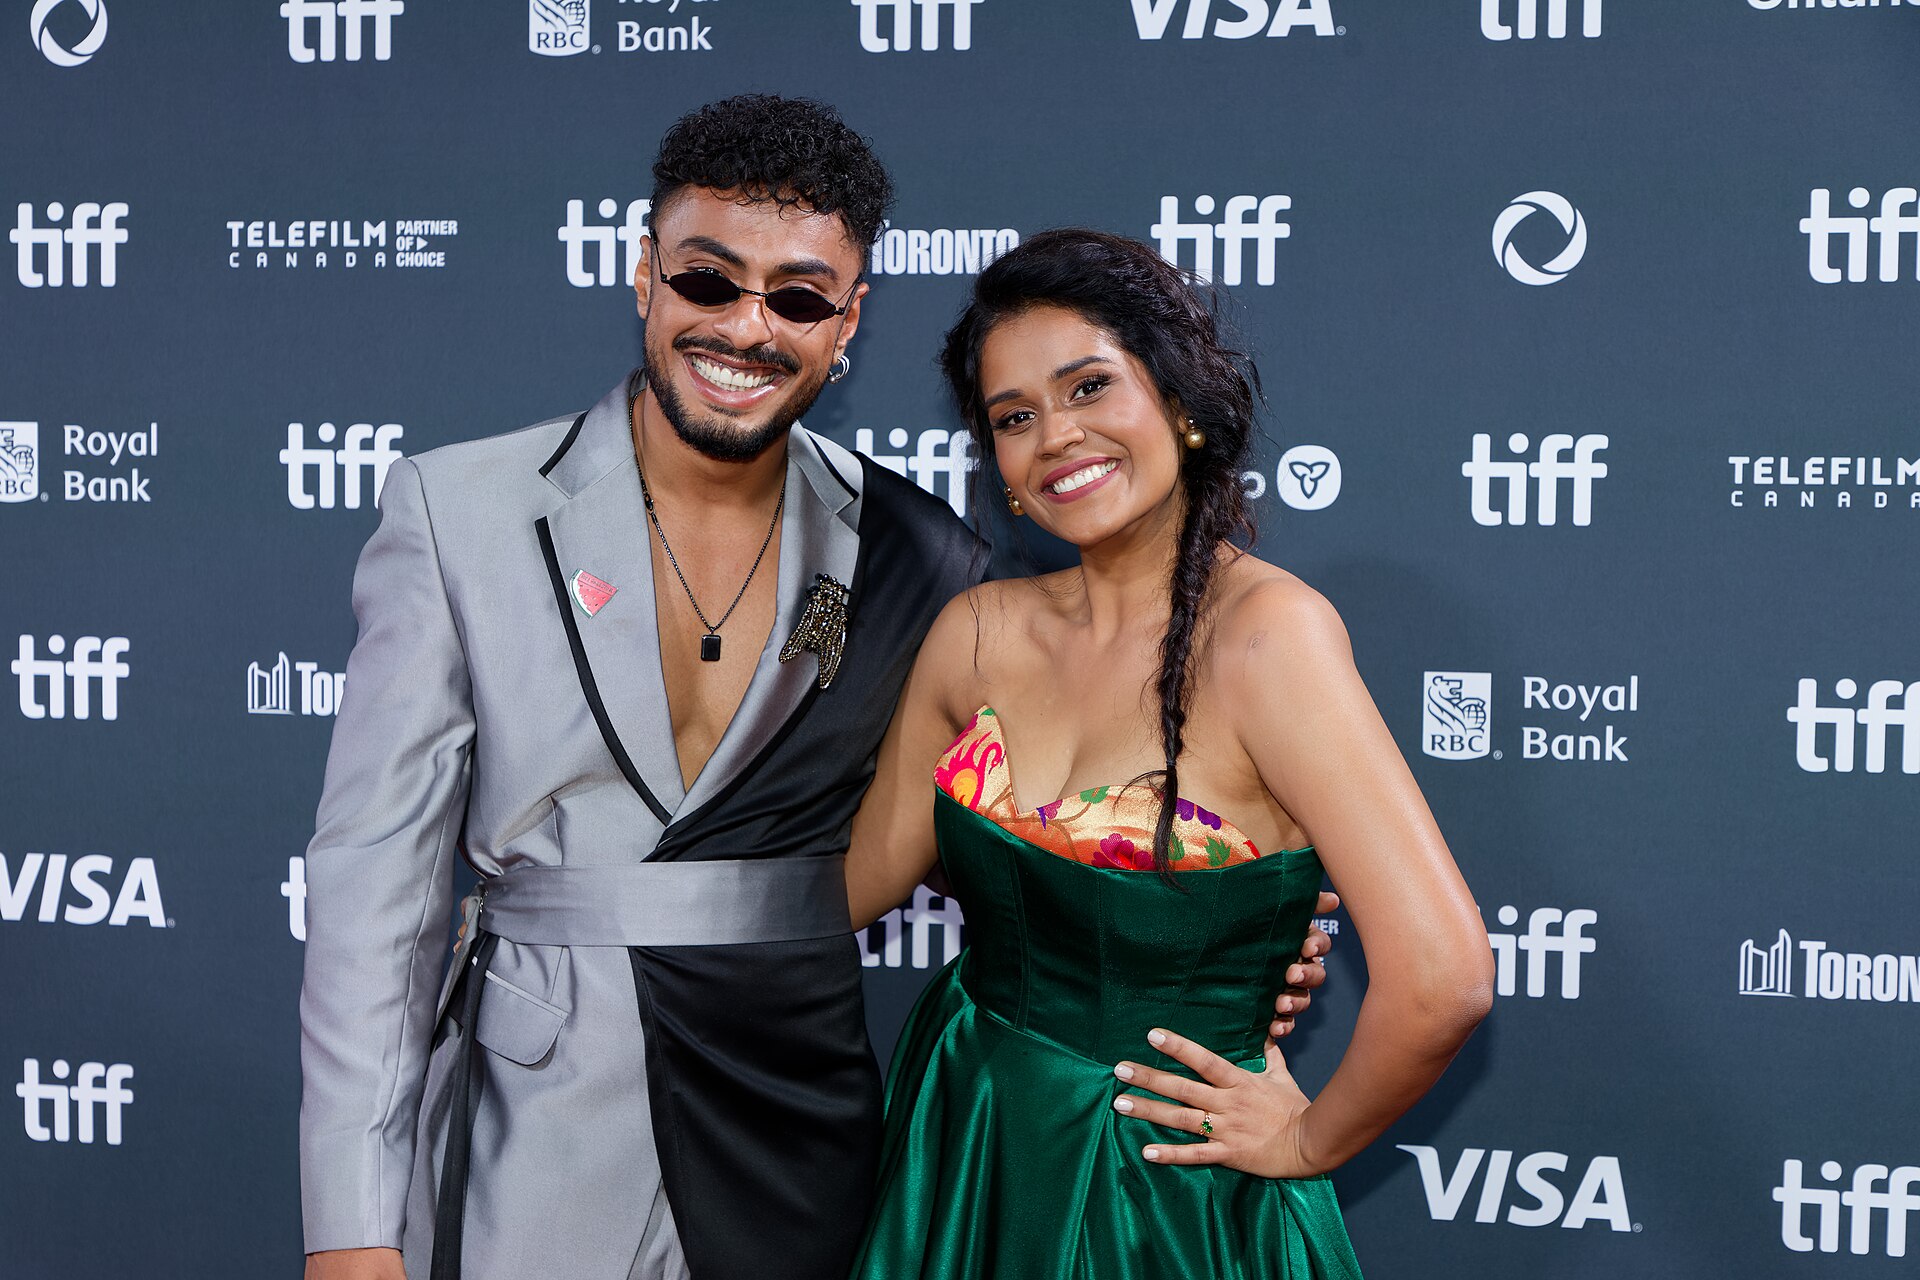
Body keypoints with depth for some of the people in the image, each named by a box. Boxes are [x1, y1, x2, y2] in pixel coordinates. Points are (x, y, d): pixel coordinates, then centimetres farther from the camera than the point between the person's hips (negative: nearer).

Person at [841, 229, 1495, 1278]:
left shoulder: (1267, 630, -21)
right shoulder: (978, 632, -1)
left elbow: (1441, 976, -26)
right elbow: (853, 879, 9)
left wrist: (1314, 1138, -14)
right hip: (956, 1167, 5)